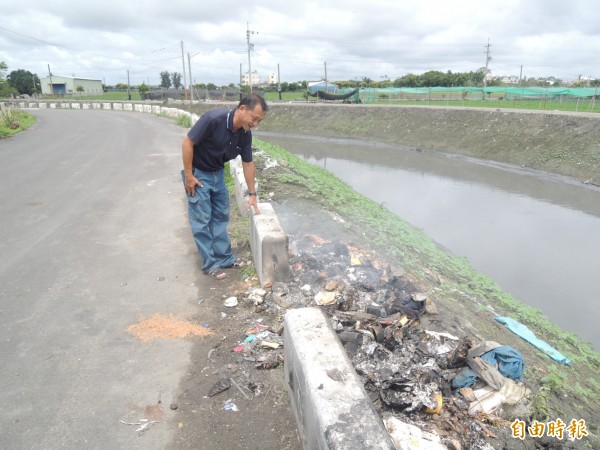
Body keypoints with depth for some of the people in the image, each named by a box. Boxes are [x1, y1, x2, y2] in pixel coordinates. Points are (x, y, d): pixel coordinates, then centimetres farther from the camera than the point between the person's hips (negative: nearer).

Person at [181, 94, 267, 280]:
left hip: (218, 173, 7)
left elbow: (248, 164, 2)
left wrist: (252, 193, 5)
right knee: (202, 219, -3)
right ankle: (210, 264, 5)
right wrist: (188, 175, -22)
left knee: (221, 216, 10)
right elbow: (187, 143, -25)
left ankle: (225, 257, 20)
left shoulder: (245, 134, -9)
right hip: (198, 173, -7)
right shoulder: (213, 119, -30)